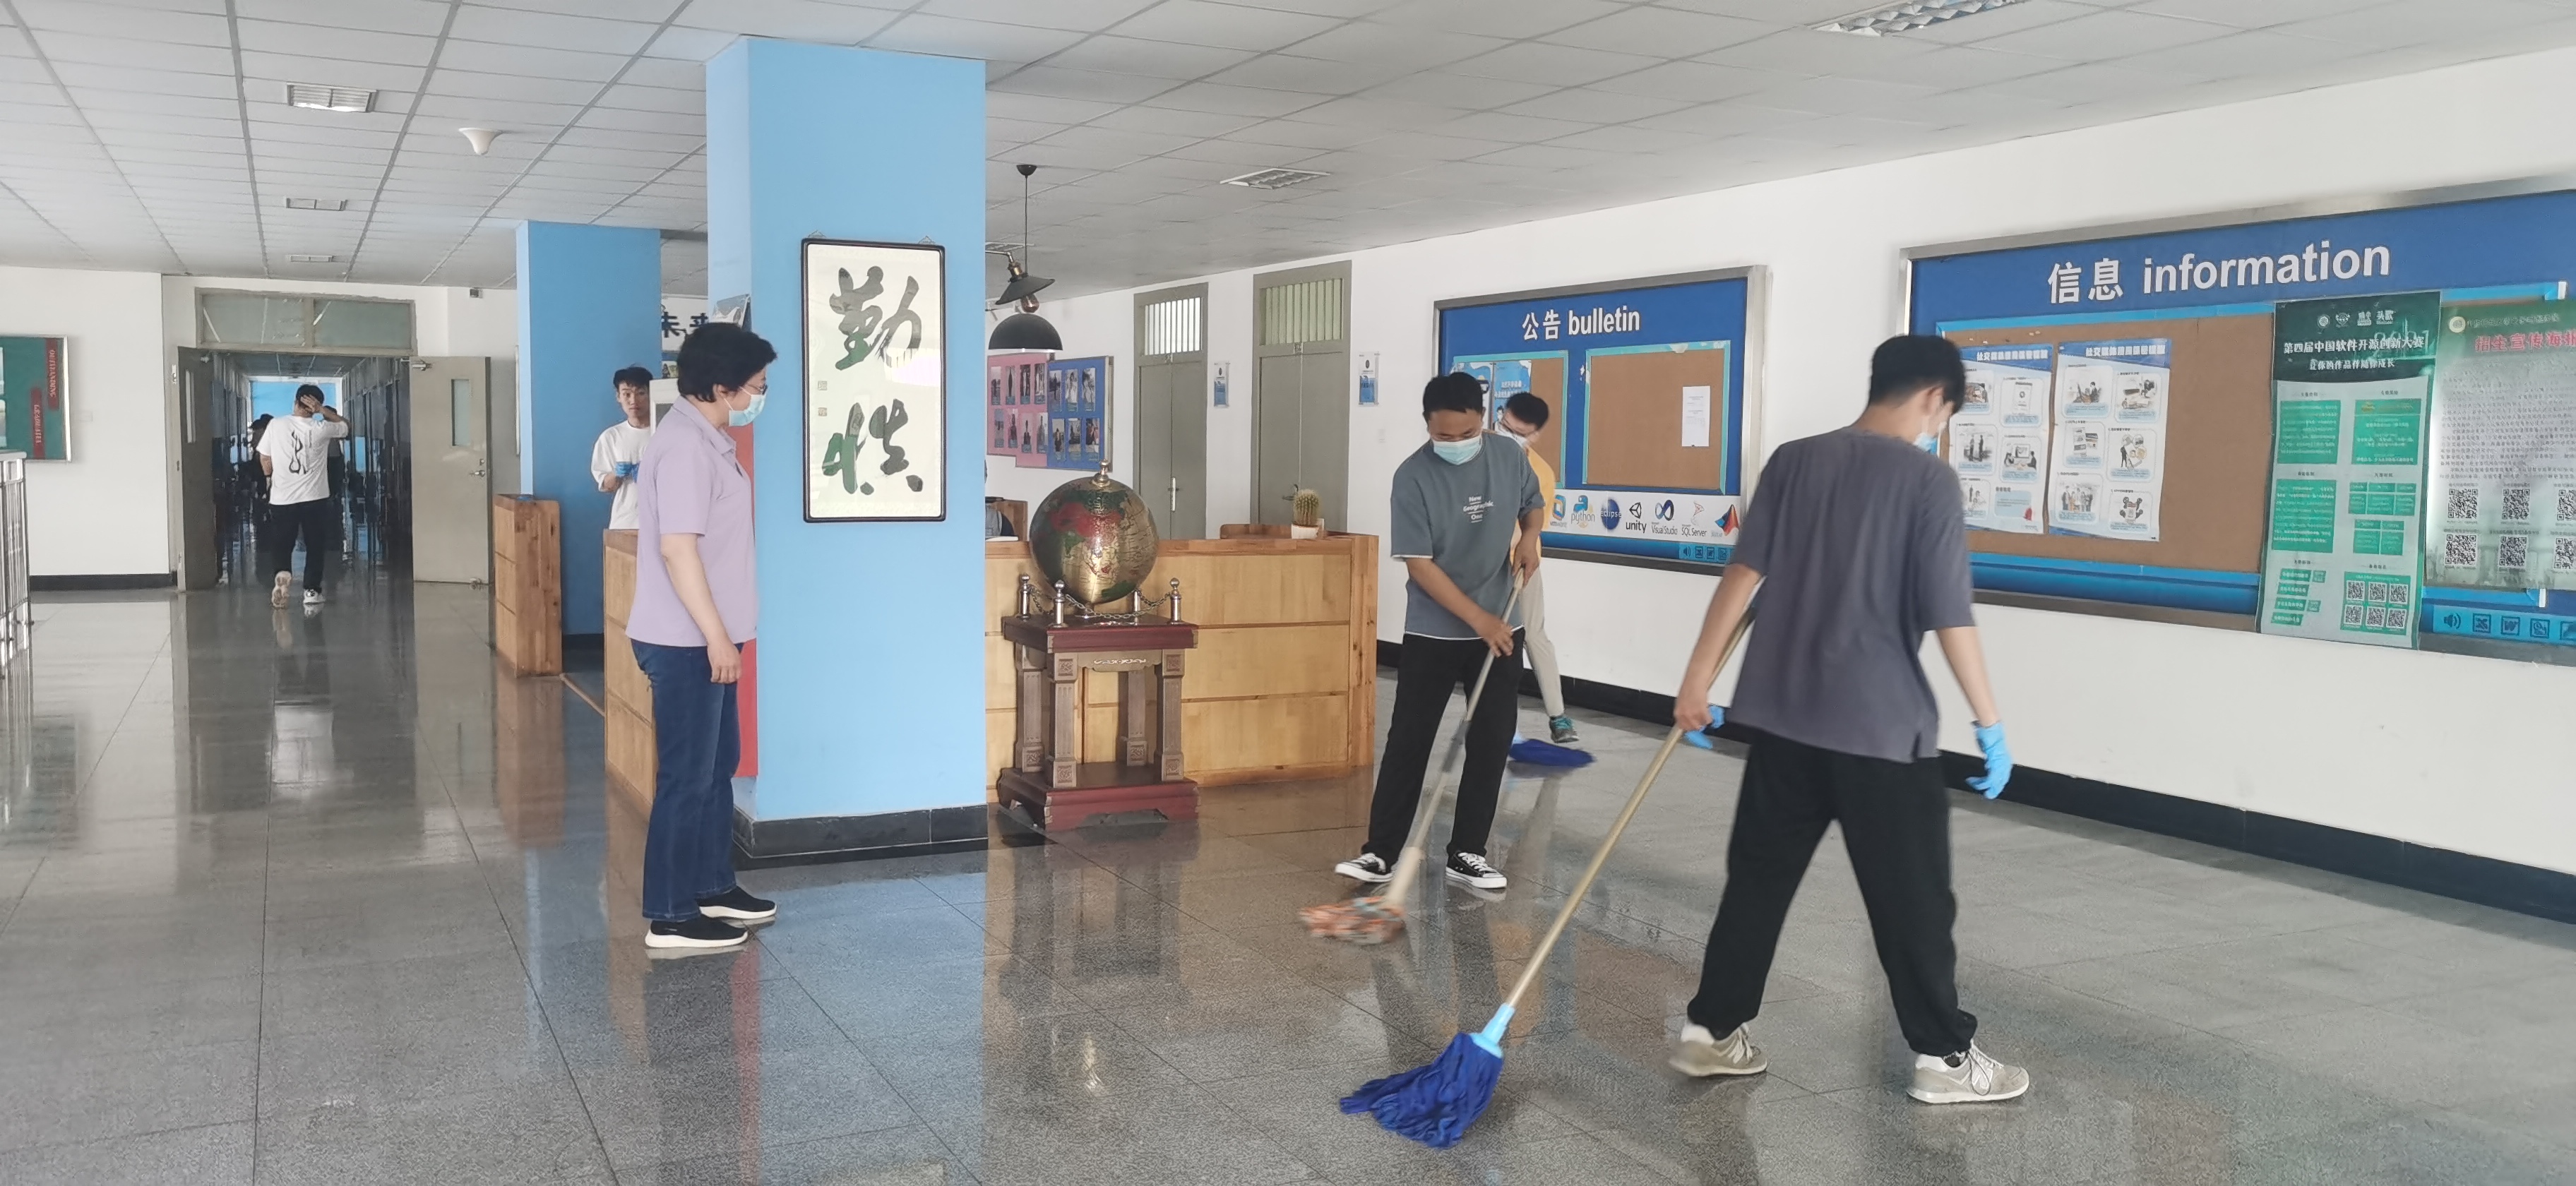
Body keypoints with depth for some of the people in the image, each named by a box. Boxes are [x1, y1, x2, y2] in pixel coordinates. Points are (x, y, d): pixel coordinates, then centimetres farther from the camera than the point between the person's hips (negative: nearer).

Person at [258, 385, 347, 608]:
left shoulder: (276, 425, -4)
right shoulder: (321, 429, -6)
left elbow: (265, 459, 2)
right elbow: (345, 426, 14)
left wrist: (270, 478, 21)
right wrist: (323, 410, 1)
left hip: (282, 499, 1)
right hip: (315, 498, -1)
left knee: (280, 546, 9)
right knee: (315, 546, 11)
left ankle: (282, 573, -18)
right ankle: (312, 590, 9)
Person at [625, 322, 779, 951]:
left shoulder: (708, 439, 12)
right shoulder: (685, 445, -20)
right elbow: (677, 548, -25)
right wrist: (717, 636, -23)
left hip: (703, 638, 10)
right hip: (686, 642, -10)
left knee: (718, 764, 18)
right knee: (686, 775, -2)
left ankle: (713, 887, 30)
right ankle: (670, 917, 7)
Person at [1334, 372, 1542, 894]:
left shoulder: (1511, 460, -4)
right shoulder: (1413, 477, -16)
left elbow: (1533, 504, 17)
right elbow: (1420, 565, -17)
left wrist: (1529, 535, -6)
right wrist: (1478, 619, -21)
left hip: (1502, 629, 4)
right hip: (1433, 633, -3)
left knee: (1491, 742, 5)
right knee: (1408, 740, -1)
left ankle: (1467, 854, 15)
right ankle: (1381, 852, 7)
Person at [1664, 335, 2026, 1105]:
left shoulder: (1793, 461, 4)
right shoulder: (1928, 478, -10)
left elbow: (1744, 574, -1)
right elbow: (1950, 618, -12)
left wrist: (1698, 679, 2)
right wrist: (1991, 725, -3)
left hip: (1783, 717, 5)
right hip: (1882, 726, -5)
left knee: (1757, 879, 13)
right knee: (1913, 898, 8)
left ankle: (1710, 1032, 19)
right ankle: (1943, 1057, 19)